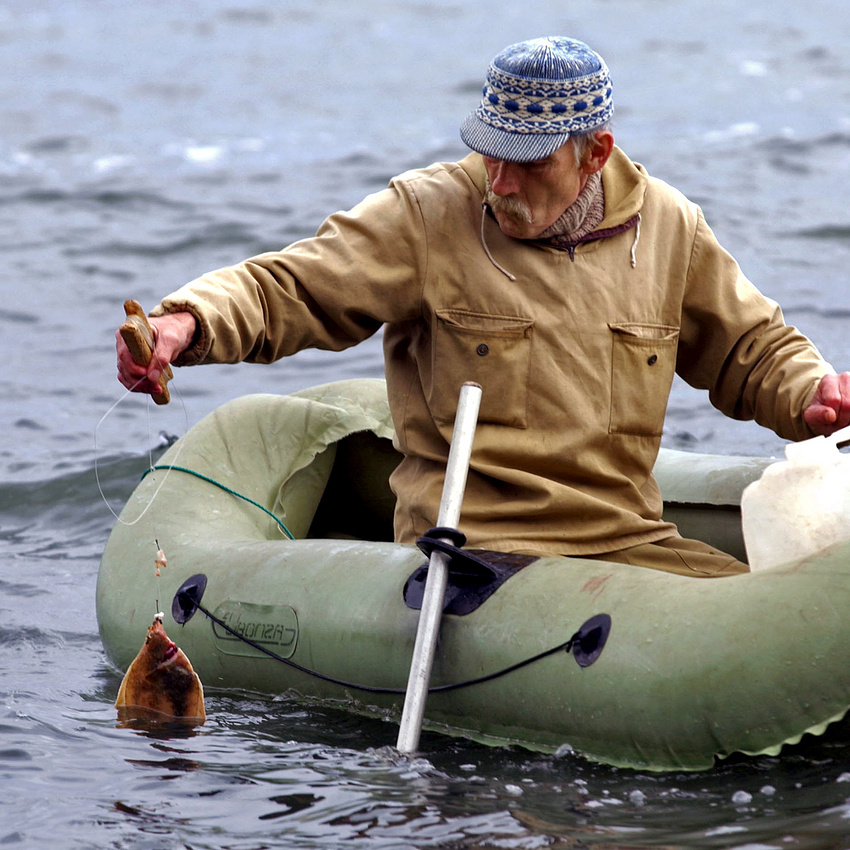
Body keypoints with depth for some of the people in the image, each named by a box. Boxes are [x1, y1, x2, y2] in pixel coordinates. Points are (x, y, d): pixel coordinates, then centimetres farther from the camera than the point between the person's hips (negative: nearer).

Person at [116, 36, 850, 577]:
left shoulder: (668, 227, 10)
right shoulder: (426, 215, -1)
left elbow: (752, 349, 23)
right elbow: (283, 291, -5)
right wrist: (186, 323, -25)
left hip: (627, 539, 4)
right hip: (472, 543, -4)